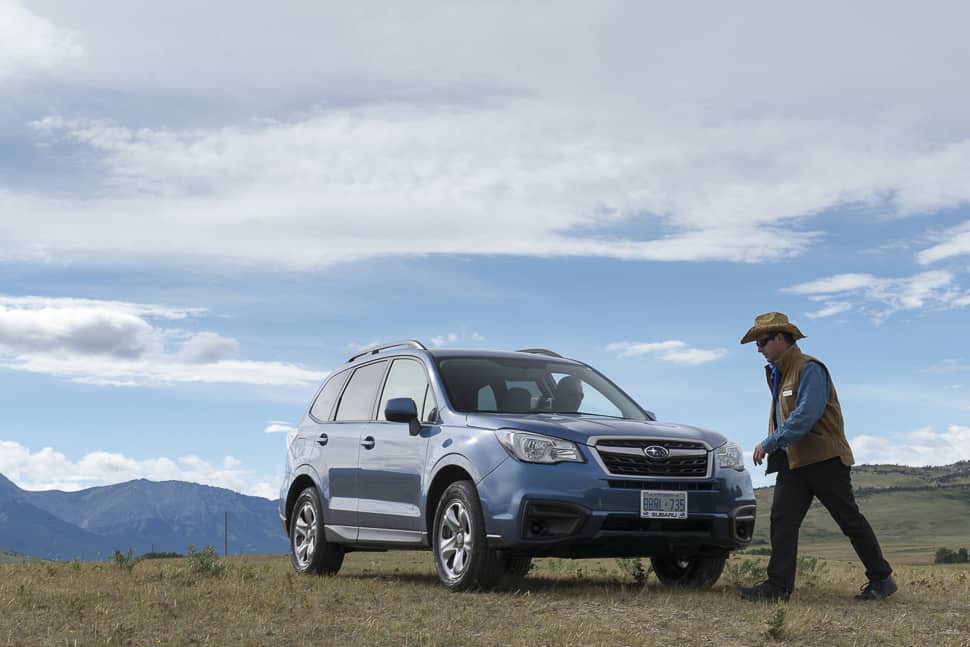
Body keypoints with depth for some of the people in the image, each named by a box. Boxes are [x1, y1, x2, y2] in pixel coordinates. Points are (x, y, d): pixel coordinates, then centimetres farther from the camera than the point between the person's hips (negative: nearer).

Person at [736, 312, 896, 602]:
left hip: (824, 458, -8)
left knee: (850, 519, 0)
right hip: (793, 461, 8)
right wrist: (774, 448, 9)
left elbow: (806, 414, -23)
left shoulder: (809, 369, -12)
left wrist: (769, 443, -22)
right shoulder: (779, 374, 17)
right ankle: (778, 585, -6)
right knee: (782, 519, -3)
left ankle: (881, 579, 11)